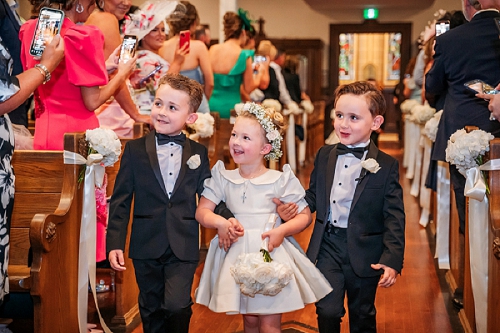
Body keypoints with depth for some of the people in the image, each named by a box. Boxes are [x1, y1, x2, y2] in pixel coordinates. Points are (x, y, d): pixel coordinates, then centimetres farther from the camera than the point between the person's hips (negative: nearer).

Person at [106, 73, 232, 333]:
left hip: (183, 247, 0)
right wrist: (115, 243, -7)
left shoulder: (198, 153, 4)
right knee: (151, 311, 11)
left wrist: (228, 219, -11)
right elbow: (120, 200, 0)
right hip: (147, 246, 1)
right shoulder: (135, 150, 0)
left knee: (177, 306, -14)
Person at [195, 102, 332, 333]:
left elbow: (305, 216, -2)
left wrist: (282, 231, -18)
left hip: (271, 254, -3)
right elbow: (202, 211, 2)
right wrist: (220, 223, -17)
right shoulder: (223, 178, 3)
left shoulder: (281, 180, -5)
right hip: (237, 257, 3)